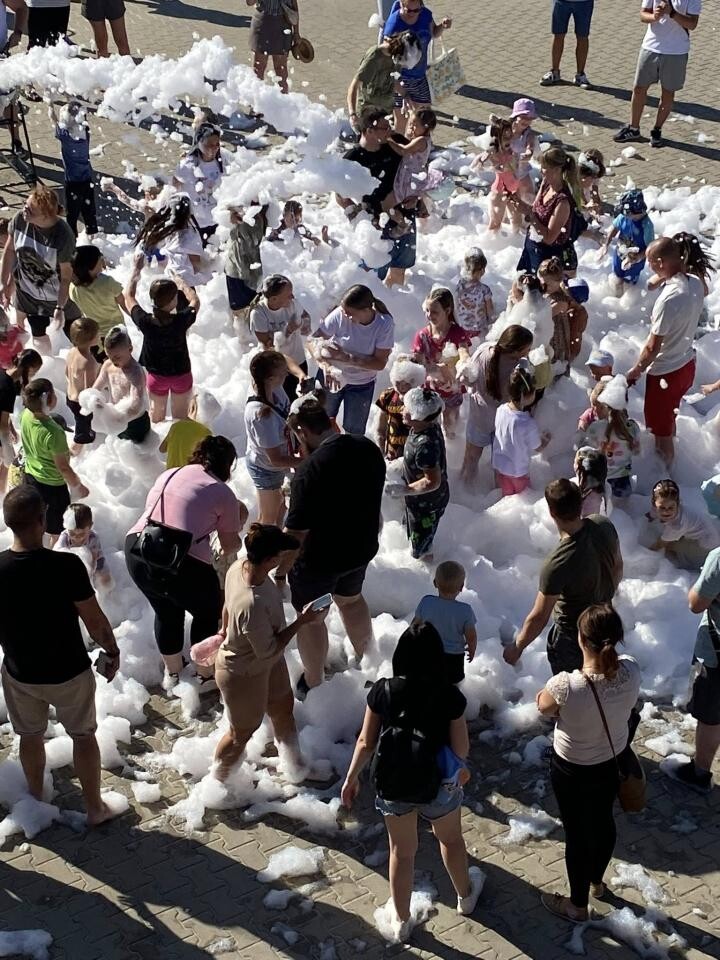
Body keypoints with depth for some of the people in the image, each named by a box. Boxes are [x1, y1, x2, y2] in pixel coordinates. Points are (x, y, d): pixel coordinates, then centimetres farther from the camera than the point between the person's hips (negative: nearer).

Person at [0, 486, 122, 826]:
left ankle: (36, 801, 46)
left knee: (30, 736, 26)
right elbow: (95, 621, -18)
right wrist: (112, 651, 0)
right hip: (69, 671, -3)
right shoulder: (67, 566, -28)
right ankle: (95, 808, 33)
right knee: (83, 735, 19)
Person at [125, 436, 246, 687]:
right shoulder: (222, 493, 4)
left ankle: (173, 673, 47)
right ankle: (205, 676, 34)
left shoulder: (167, 475, 20)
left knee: (166, 612, 30)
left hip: (136, 549, 6)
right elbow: (230, 546, 7)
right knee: (208, 613, 22)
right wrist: (237, 524, 29)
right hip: (180, 562, -6)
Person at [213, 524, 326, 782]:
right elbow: (268, 651, -30)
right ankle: (219, 782, 48)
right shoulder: (252, 606, -46)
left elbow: (228, 605, 1)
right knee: (242, 732, 20)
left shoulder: (239, 566, -20)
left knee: (282, 707, 29)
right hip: (244, 675, -8)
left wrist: (224, 632, 19)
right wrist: (302, 621, -24)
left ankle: (291, 759, 58)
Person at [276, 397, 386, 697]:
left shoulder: (310, 470, -32)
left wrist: (279, 573, -13)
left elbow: (295, 534, -27)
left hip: (319, 559, -6)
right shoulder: (368, 448, -10)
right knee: (351, 599, 32)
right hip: (361, 548, 6)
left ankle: (312, 683, 36)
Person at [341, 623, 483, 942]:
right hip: (437, 786, -1)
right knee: (451, 839, 29)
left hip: (393, 786, 1)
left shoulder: (382, 691, -18)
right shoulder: (449, 696, -22)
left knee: (401, 852, 22)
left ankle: (401, 921, 38)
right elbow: (461, 751, -15)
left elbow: (366, 742, -8)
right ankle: (466, 895, 53)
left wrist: (351, 778, 6)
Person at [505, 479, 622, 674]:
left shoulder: (557, 564, -39)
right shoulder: (604, 526, -21)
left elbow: (539, 618, -27)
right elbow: (617, 567, -1)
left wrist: (516, 647, -11)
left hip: (572, 636, -6)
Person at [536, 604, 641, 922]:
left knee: (577, 834, 18)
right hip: (612, 762, 5)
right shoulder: (631, 671, -25)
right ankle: (597, 882, 56)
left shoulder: (566, 686, -38)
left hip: (572, 770, -4)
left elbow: (543, 707, -14)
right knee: (603, 822, 29)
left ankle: (577, 906, 40)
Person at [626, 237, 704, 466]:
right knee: (668, 420, 30)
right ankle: (667, 460, 49)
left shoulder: (669, 299, -33)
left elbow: (653, 346, -23)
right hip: (687, 364, 8)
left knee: (660, 429, 12)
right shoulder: (696, 283, -7)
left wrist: (636, 371, -10)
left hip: (666, 372, -8)